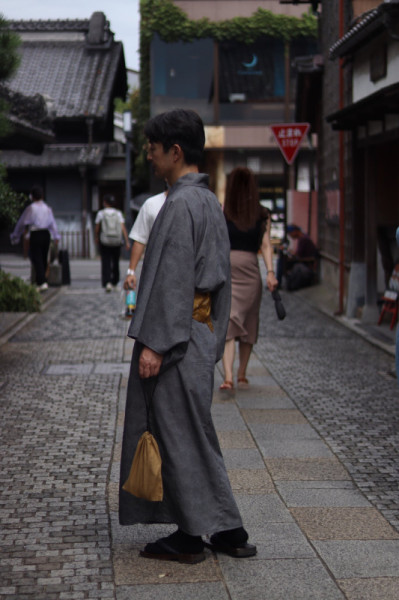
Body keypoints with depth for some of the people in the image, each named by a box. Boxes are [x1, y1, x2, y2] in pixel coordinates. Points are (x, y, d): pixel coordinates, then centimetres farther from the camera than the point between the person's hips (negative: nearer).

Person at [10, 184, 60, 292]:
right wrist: (56, 236, 16)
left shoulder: (31, 208, -9)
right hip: (46, 234, 6)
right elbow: (52, 223, 11)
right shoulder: (47, 208, 7)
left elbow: (22, 222, -4)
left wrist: (15, 236, 5)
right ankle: (40, 281, 25)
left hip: (35, 235, -6)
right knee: (43, 258, 14)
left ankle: (42, 283, -15)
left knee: (37, 259, -5)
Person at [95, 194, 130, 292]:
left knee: (106, 263, -4)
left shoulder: (101, 213, -4)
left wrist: (97, 237, 20)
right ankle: (115, 282, 30)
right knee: (115, 262, 17)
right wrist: (127, 242, -6)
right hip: (117, 241, 2)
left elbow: (97, 228, 2)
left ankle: (107, 282, -22)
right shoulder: (118, 213, 0)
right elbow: (123, 228, -6)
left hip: (105, 241, -2)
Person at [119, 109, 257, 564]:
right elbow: (220, 275, 18)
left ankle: (191, 537, 7)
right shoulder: (209, 202, 15)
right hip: (199, 333, 10)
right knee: (191, 432, 14)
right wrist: (213, 338, 21)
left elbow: (173, 277, -21)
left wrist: (154, 343, -21)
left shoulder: (181, 203, -16)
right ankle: (226, 531, 18)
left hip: (175, 334, -10)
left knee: (178, 433, -1)